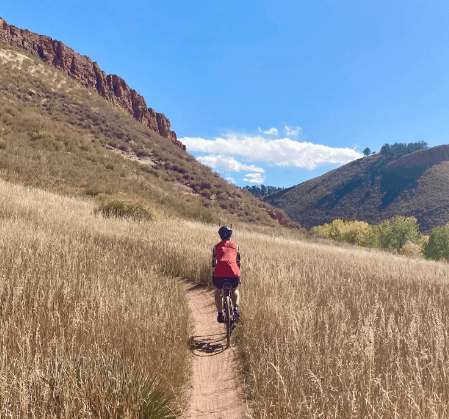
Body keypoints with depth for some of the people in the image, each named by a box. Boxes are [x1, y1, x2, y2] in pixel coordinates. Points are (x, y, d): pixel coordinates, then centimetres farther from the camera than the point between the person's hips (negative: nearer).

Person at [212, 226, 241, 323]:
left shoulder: (216, 246, 21)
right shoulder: (235, 246, 22)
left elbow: (213, 263, 24)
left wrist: (213, 274, 38)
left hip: (219, 272, -1)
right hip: (234, 273, 1)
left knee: (218, 292, 28)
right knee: (235, 290, 32)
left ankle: (220, 315, 18)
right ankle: (236, 308, 10)